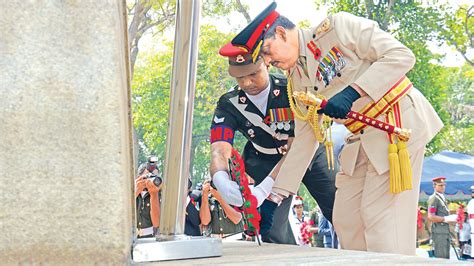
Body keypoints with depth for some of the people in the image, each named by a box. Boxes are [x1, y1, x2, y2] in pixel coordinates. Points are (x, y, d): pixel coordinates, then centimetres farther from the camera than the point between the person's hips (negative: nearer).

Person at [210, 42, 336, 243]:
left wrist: (264, 187, -43)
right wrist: (221, 180, -53)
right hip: (266, 162, 2)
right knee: (273, 234, -13)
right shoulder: (229, 105, -16)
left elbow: (296, 149, -30)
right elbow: (219, 150, -29)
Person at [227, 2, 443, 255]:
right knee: (345, 218, 7)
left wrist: (352, 92, -25)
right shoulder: (296, 80, 8)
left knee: (381, 217, -13)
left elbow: (401, 55, -16)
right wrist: (276, 196, 8)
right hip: (363, 140, 8)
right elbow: (304, 138, 12)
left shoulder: (337, 26, -12)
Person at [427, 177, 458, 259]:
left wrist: (452, 218, 11)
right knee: (440, 257, -10)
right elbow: (431, 217, -20)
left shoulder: (443, 198, 18)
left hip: (445, 230, 10)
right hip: (438, 231, -10)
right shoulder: (433, 198, -12)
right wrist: (446, 219, -20)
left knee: (446, 257, 11)